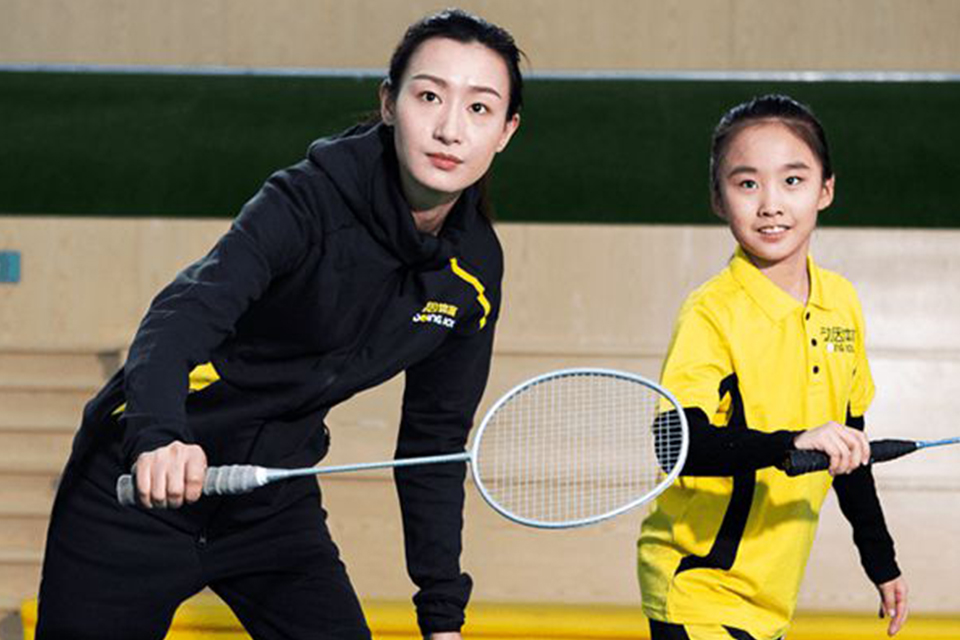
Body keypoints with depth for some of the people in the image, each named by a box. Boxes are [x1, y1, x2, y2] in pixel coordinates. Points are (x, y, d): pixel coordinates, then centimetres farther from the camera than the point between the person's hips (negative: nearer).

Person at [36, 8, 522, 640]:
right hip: (137, 487, -5)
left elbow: (436, 439, 8)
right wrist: (159, 433, -55)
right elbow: (186, 310, -35)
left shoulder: (475, 267, -2)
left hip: (277, 505, 5)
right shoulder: (313, 199, -20)